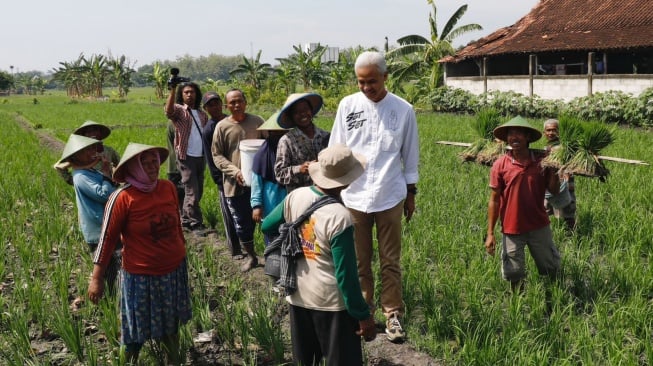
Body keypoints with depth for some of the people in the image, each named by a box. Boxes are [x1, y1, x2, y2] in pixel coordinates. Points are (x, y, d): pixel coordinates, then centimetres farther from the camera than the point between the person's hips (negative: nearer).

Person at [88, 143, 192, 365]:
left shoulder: (168, 188, -5)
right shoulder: (122, 198, -19)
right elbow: (108, 238, -13)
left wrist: (181, 250, 19)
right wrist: (96, 278, -11)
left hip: (174, 269, 5)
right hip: (140, 275, -4)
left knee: (171, 322, 22)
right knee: (136, 329, 12)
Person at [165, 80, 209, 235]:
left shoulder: (202, 114, 16)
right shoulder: (179, 110, -2)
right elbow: (169, 111, -26)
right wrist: (172, 90, -34)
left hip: (201, 157, 7)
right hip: (186, 157, -6)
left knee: (198, 191, 13)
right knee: (192, 191, -8)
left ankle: (185, 220, 26)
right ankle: (195, 224, -3)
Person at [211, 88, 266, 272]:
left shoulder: (257, 122, 1)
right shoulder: (222, 127, -2)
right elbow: (217, 155, -1)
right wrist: (235, 171, -15)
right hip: (234, 185, 0)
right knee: (242, 224, 11)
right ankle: (251, 256, 30)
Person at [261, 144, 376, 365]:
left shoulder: (295, 197, -7)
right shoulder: (339, 217, -24)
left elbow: (267, 227, 11)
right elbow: (346, 274, -20)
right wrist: (363, 316, -11)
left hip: (298, 295, 6)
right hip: (330, 301, -6)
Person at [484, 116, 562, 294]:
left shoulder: (541, 161, -3)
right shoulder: (500, 165, -8)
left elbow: (554, 191, 4)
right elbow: (494, 200, -5)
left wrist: (554, 170, -13)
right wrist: (490, 233, -7)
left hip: (539, 227, 2)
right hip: (512, 229, -2)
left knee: (551, 269, 17)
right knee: (514, 274, 10)